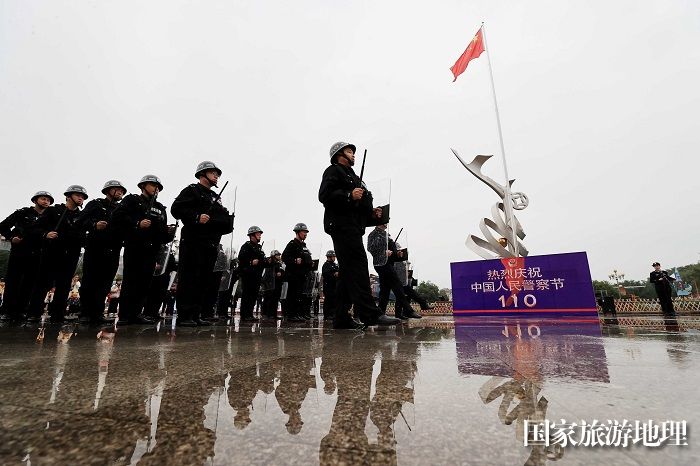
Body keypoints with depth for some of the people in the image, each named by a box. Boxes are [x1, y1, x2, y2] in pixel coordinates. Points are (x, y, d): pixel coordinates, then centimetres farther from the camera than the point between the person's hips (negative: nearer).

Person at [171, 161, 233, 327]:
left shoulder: (216, 197, 26)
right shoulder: (192, 190, 4)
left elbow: (224, 219, 29)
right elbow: (176, 208, -8)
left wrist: (229, 220, 8)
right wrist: (196, 217, -20)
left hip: (211, 245, 7)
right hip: (193, 243, -7)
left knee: (205, 281, 6)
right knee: (188, 279, -7)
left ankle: (196, 315, 12)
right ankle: (184, 316, -2)